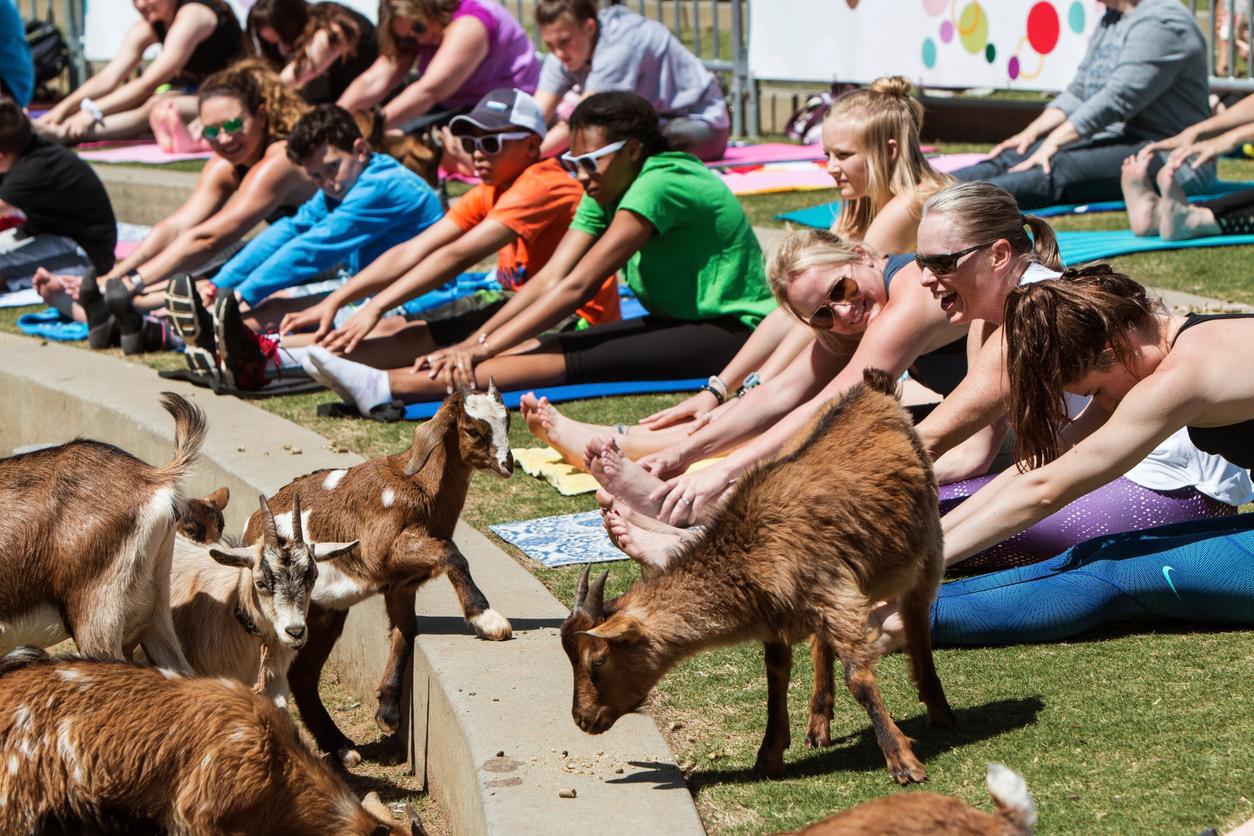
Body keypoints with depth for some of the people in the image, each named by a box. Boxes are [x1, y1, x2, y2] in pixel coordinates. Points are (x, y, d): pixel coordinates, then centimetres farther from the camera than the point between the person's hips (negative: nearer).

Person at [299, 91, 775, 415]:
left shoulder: (660, 185, -21)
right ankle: (384, 385, -21)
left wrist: (483, 349, -27)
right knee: (545, 344, -10)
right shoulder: (604, 194, 6)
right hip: (681, 325, 9)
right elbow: (551, 278, -3)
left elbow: (577, 287, -25)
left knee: (578, 360, -26)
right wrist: (474, 342, -16)